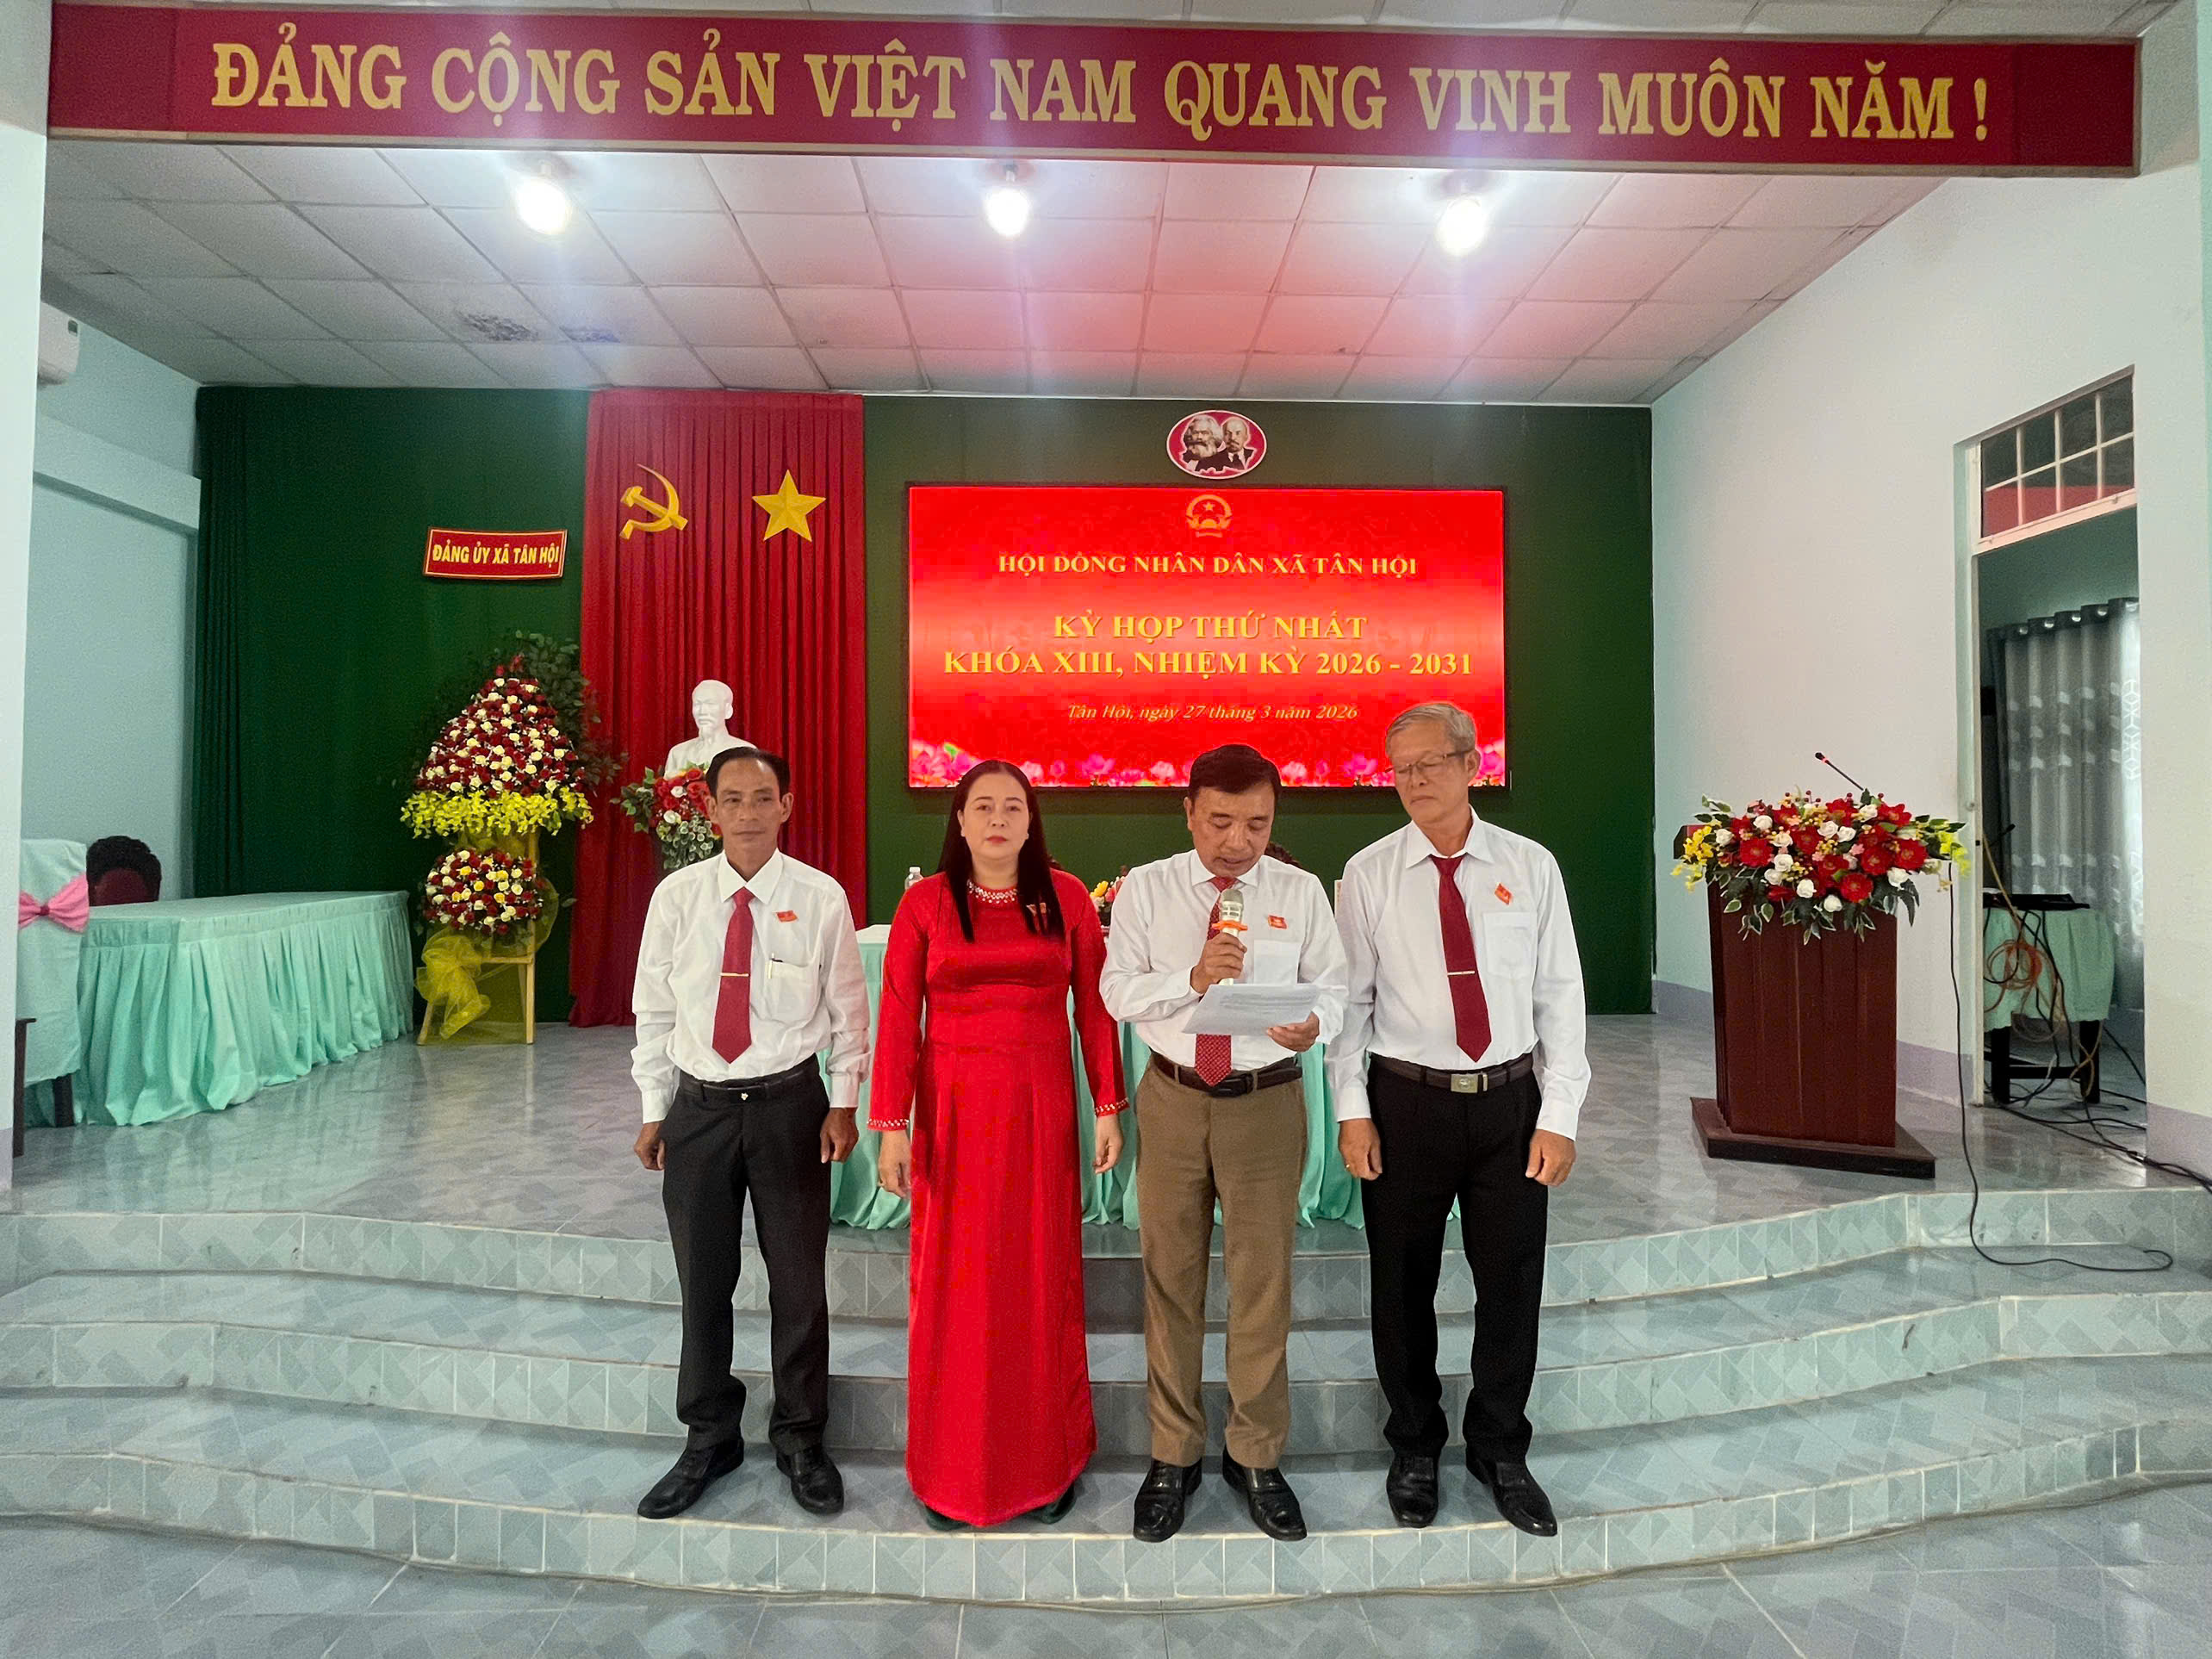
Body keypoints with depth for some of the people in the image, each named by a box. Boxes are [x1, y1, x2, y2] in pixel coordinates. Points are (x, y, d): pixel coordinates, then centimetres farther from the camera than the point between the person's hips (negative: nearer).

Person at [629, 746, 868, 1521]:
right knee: (702, 1281, 14)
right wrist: (654, 1110, 6)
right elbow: (654, 1011, 5)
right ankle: (708, 1439, 36)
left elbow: (848, 1010, 0)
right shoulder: (677, 896, -2)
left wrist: (844, 1103, -2)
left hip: (790, 1105, -1)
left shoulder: (821, 898, -7)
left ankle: (800, 1438, 32)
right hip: (699, 1106, 2)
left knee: (798, 1279, 9)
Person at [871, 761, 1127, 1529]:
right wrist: (892, 1127, -7)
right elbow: (898, 1019, -3)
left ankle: (1046, 1463, 30)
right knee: (953, 1283, 8)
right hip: (953, 1109, 0)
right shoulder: (924, 903, -2)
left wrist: (1108, 1107, 0)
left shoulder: (1066, 897, 1)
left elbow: (1093, 1008, 2)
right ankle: (953, 1473, 28)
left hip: (1041, 1106, 1)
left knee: (1042, 1277, 9)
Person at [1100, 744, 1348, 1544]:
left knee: (1263, 1281, 9)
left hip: (1266, 1102, 0)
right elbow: (1117, 991, -5)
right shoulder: (1146, 887, -1)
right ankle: (1173, 1455, 31)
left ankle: (1257, 1457, 31)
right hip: (1172, 1097, 1)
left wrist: (1313, 1021, -22)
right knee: (1171, 1278, 12)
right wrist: (1191, 977, -22)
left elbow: (1332, 987, 1)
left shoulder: (1301, 892, 0)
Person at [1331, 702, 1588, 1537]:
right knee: (1402, 1284, 11)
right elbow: (1349, 999, -1)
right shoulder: (1368, 874, -2)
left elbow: (1560, 996, 1)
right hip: (1406, 1101, -1)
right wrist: (1352, 1111, -6)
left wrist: (1559, 1115, -3)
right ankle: (1414, 1450, 35)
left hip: (1510, 1100, 1)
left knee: (1512, 1281, 12)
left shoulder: (1531, 867, 1)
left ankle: (1500, 1452, 36)